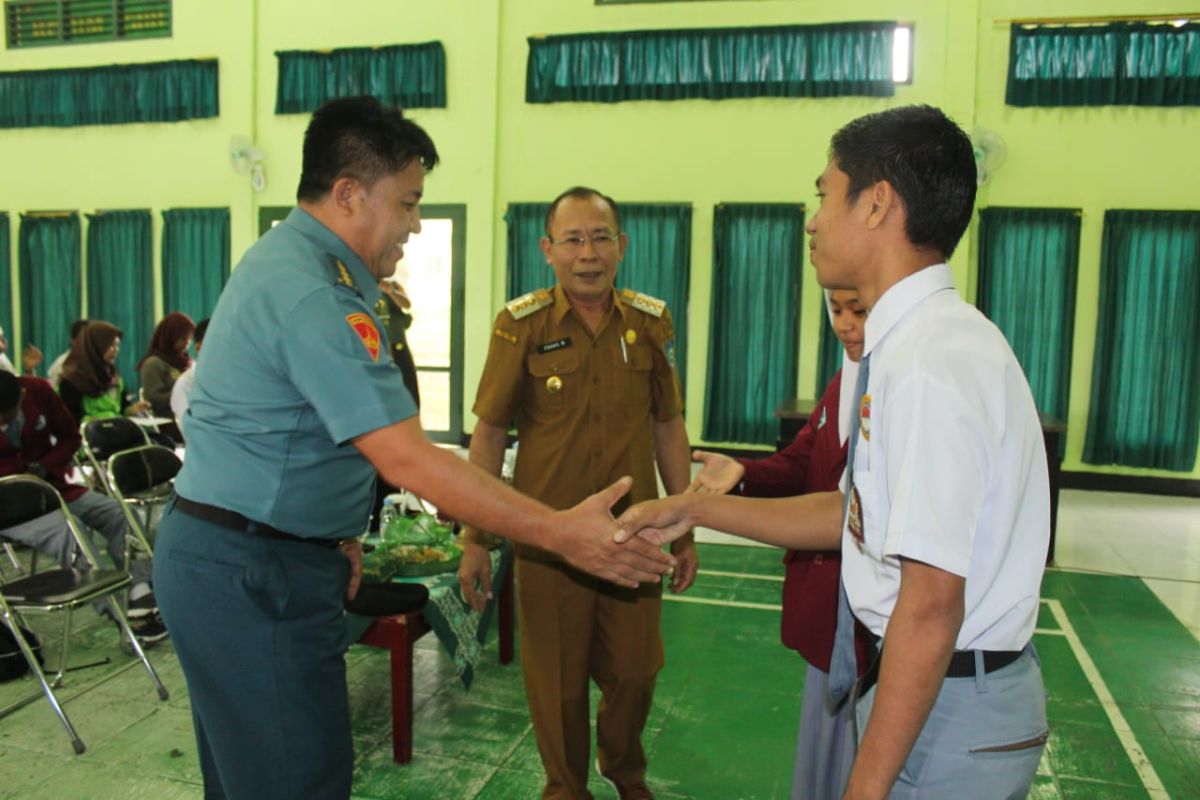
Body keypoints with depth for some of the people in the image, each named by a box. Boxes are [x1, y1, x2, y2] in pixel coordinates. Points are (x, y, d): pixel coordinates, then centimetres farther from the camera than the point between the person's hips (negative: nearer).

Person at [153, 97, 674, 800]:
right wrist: (561, 534, -27)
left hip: (221, 552, 11)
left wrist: (333, 528, 10)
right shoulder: (311, 294, -24)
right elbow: (405, 458, -29)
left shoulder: (289, 259, 10)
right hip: (253, 572, -10)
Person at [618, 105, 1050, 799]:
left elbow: (930, 604, -26)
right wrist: (697, 509, 10)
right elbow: (862, 513, 11)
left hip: (946, 710, -9)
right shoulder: (920, 341, 6)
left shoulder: (928, 363, -25)